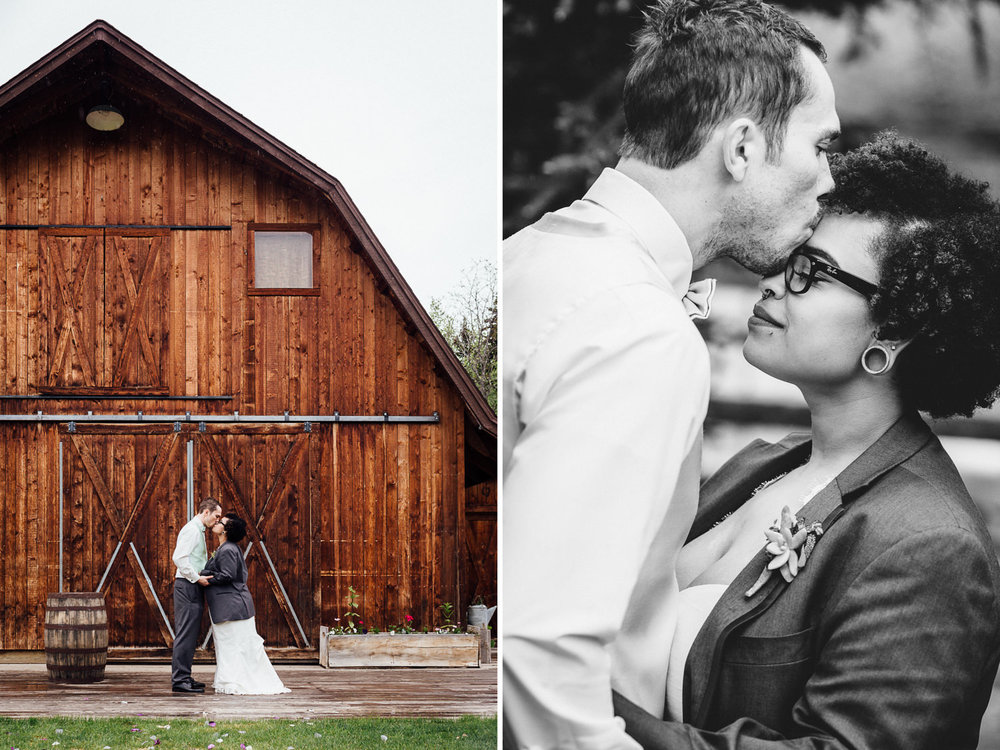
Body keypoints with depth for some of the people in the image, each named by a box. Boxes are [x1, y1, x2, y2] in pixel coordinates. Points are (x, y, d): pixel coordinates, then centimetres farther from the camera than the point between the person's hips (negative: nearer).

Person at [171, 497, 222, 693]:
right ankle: (180, 679, -11)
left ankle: (183, 677, 16)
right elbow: (179, 558, -21)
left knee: (190, 635, 12)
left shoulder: (198, 531, 20)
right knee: (186, 634, -11)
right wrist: (197, 578, -18)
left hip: (193, 588, 11)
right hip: (187, 587, -11)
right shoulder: (191, 530, -12)